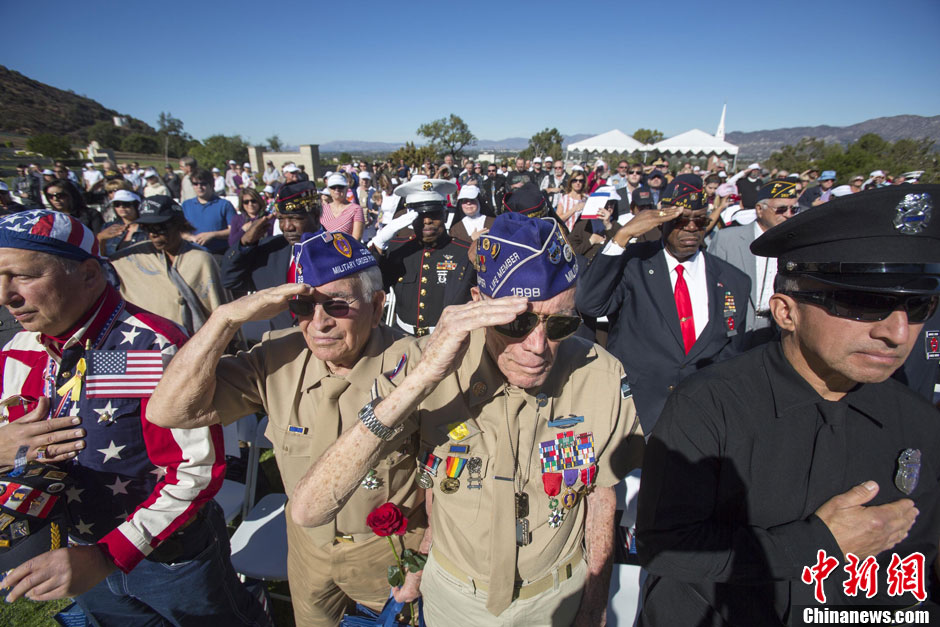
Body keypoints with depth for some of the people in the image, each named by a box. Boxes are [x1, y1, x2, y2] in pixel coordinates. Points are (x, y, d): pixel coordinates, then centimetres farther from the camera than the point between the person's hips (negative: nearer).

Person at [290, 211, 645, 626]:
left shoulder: (601, 377, -23)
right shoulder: (435, 365, -28)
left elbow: (601, 495, -5)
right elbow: (307, 511, -37)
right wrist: (421, 379, -47)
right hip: (456, 594, 0)